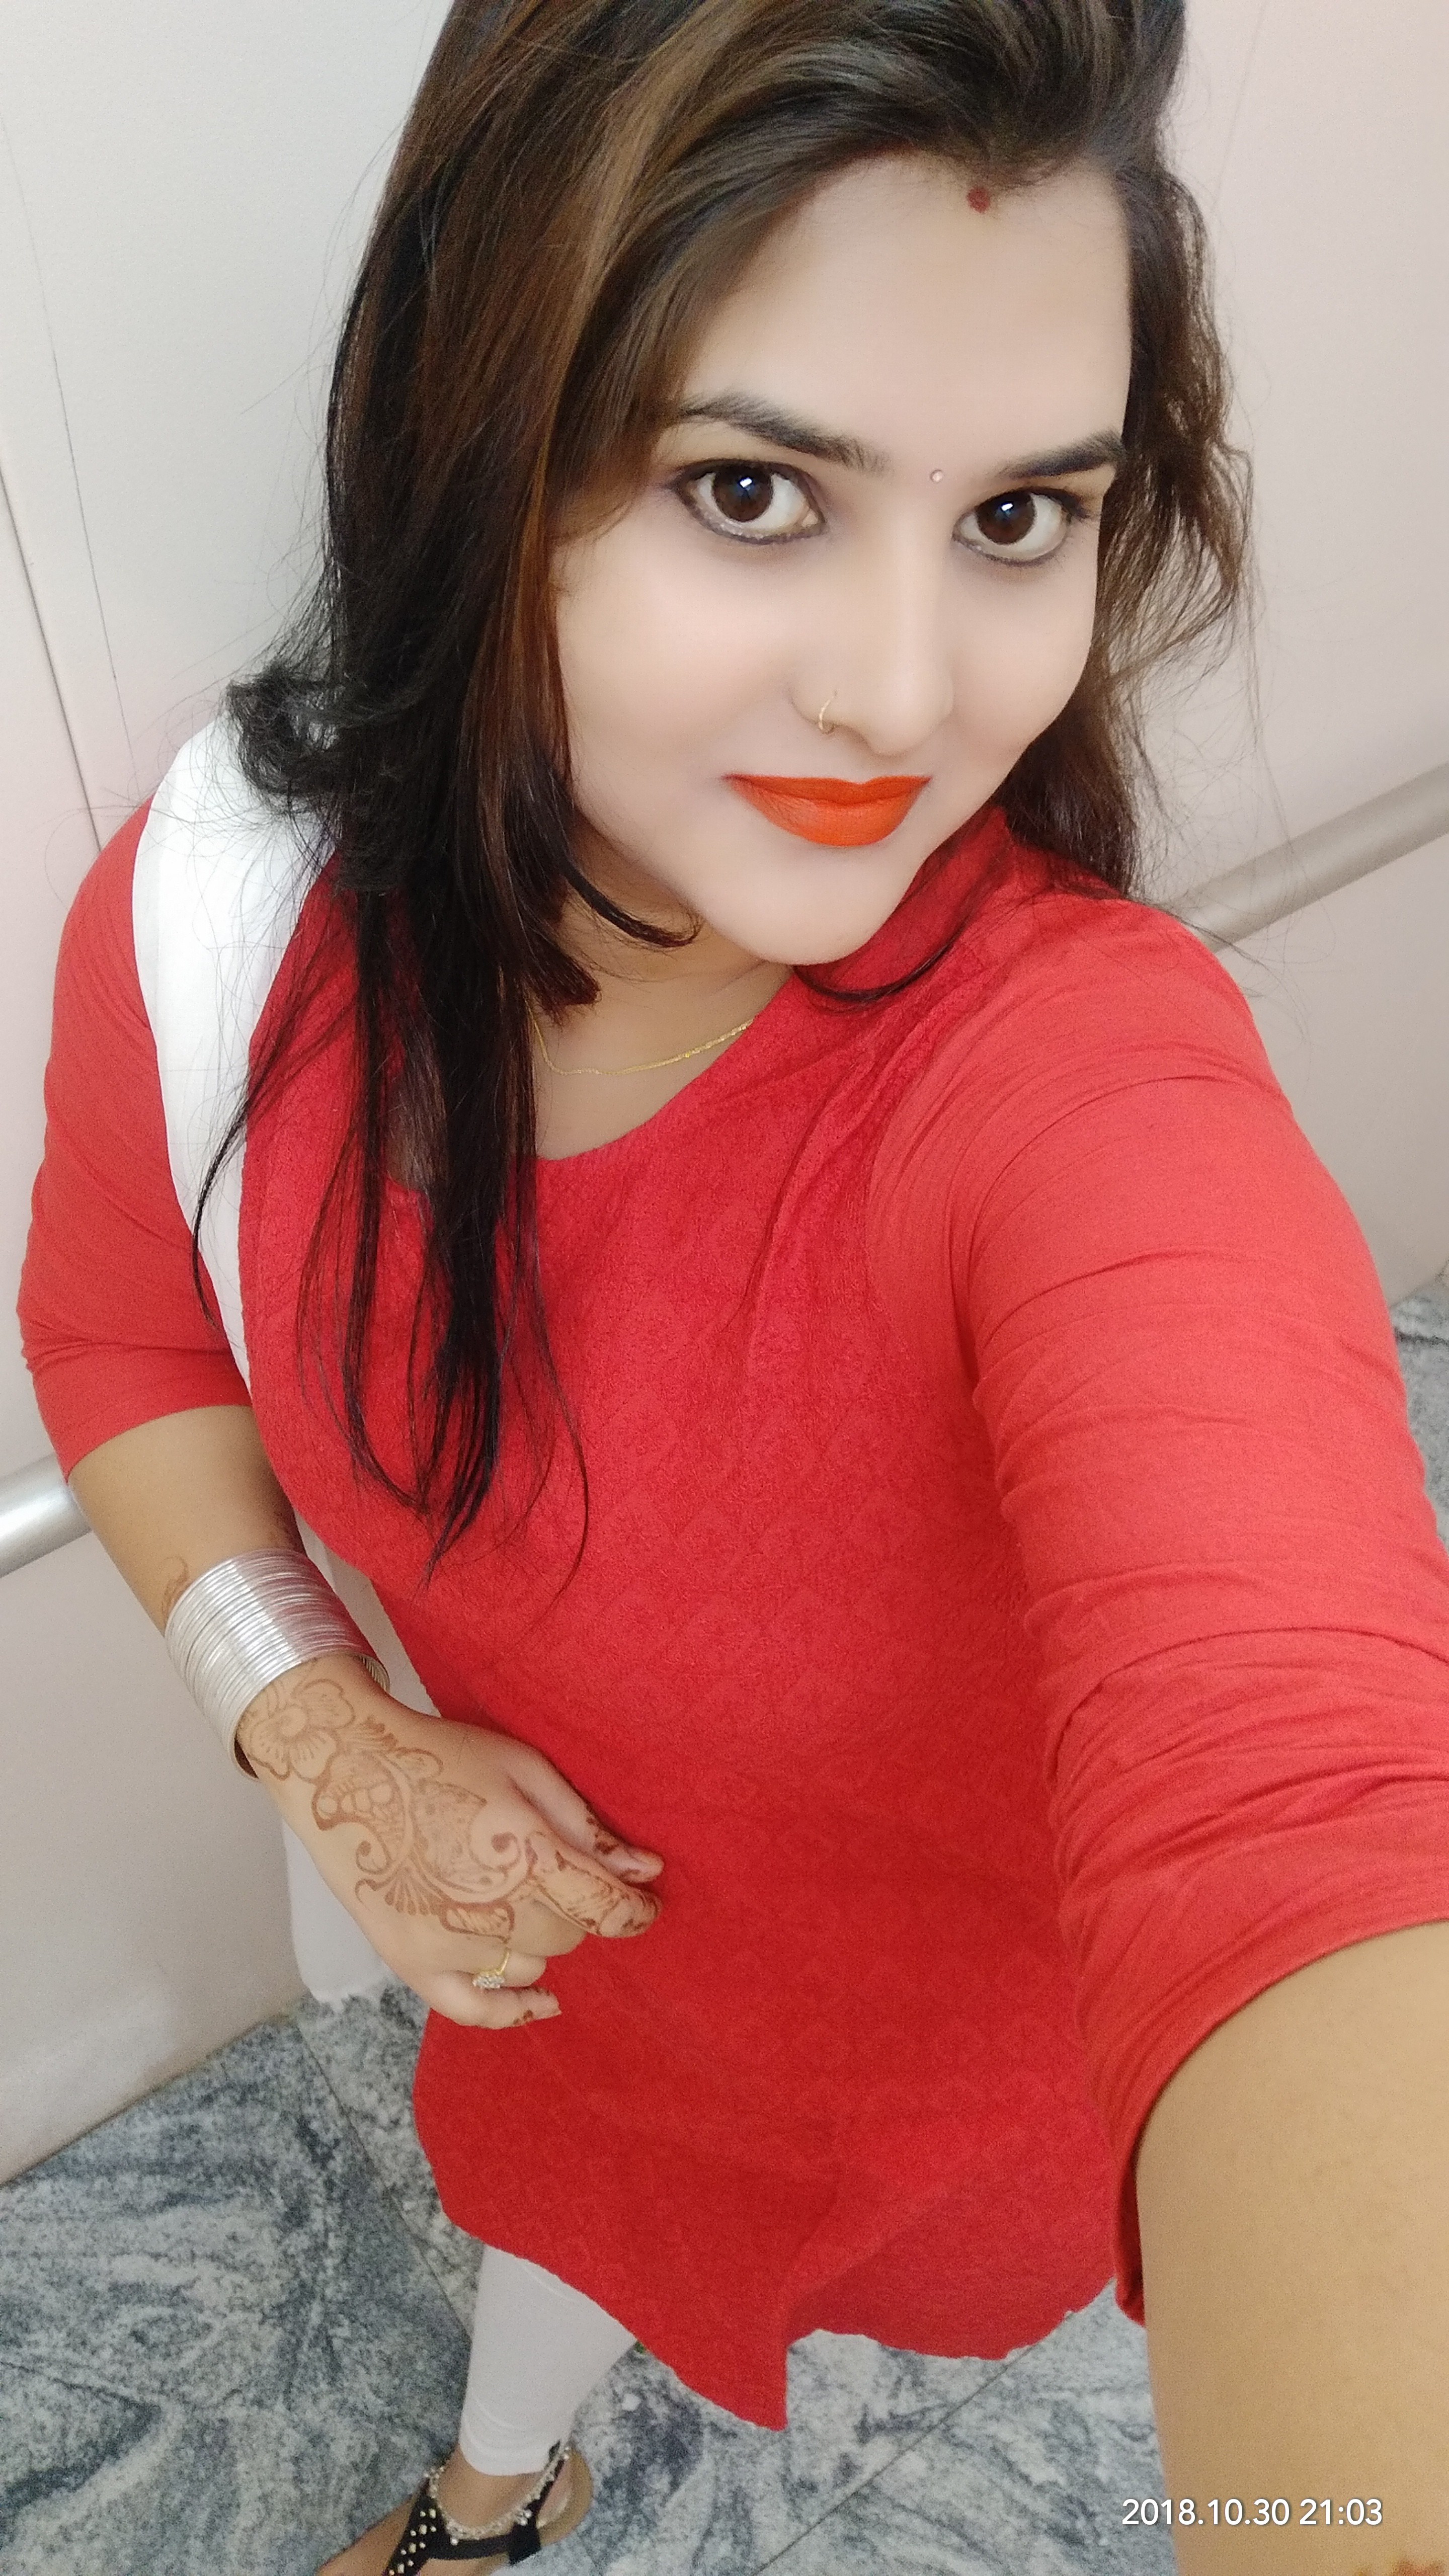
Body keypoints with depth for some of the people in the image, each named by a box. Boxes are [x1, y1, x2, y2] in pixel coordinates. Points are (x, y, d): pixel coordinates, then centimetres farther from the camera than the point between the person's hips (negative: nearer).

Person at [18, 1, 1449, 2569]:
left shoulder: (1085, 1077, -41)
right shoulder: (215, 913, -25)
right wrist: (323, 1731, -21)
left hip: (983, 1973, -3)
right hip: (567, 1894, 4)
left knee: (946, 2216, 32)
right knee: (570, 2153, 36)